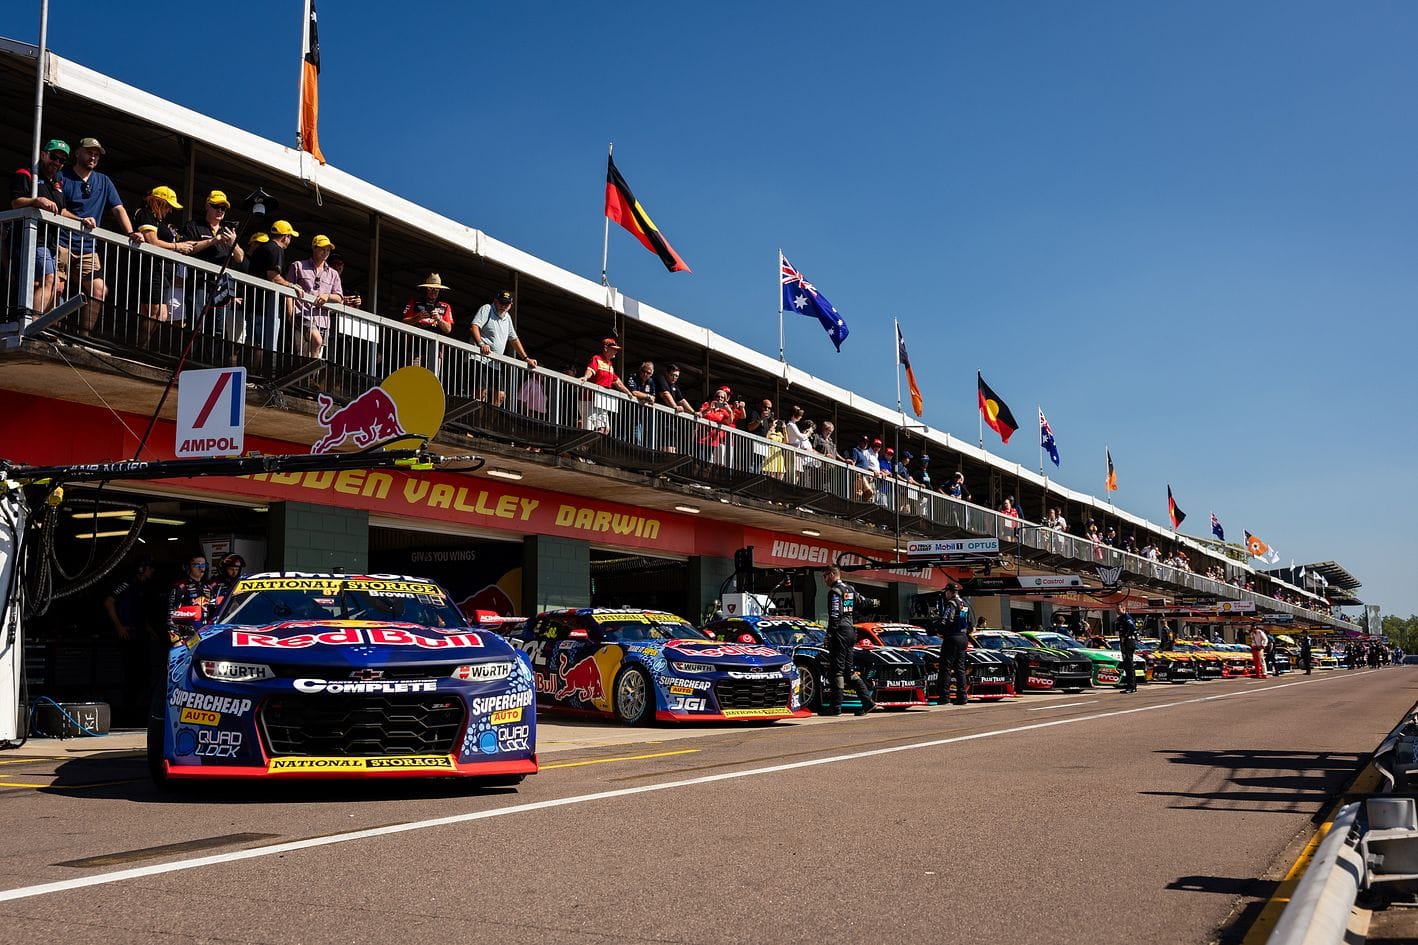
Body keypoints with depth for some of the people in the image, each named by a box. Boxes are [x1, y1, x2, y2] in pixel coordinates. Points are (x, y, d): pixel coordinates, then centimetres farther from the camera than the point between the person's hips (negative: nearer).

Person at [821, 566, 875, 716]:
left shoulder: (835, 591, -10)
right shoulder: (850, 589, 17)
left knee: (836, 670, -5)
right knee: (848, 669, 12)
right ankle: (867, 701, 6)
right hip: (851, 630, 9)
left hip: (840, 631, -9)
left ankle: (835, 706, -3)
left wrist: (829, 635, -16)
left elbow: (834, 616, -17)